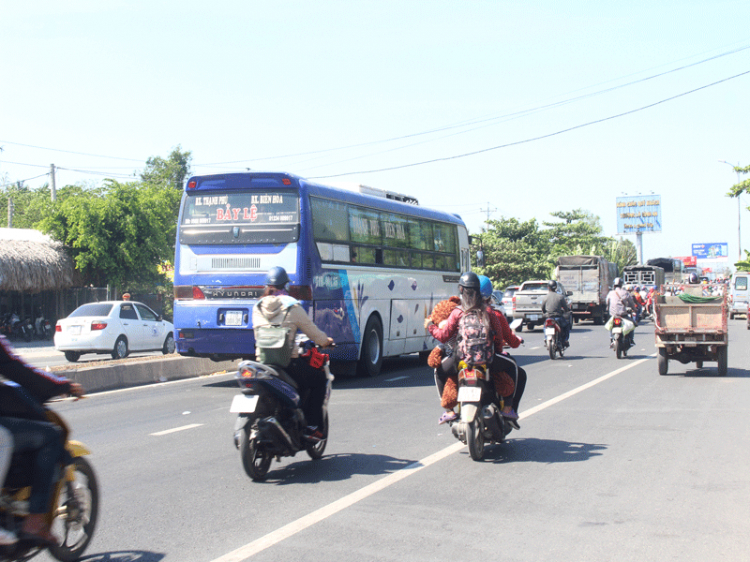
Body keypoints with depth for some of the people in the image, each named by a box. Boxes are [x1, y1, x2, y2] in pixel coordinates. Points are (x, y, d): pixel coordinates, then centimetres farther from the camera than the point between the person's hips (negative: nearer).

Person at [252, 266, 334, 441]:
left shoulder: (257, 307, 8)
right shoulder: (292, 307, -6)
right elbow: (311, 330, 3)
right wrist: (325, 341, 23)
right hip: (288, 360, -6)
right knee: (319, 379, 16)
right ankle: (312, 426, 8)